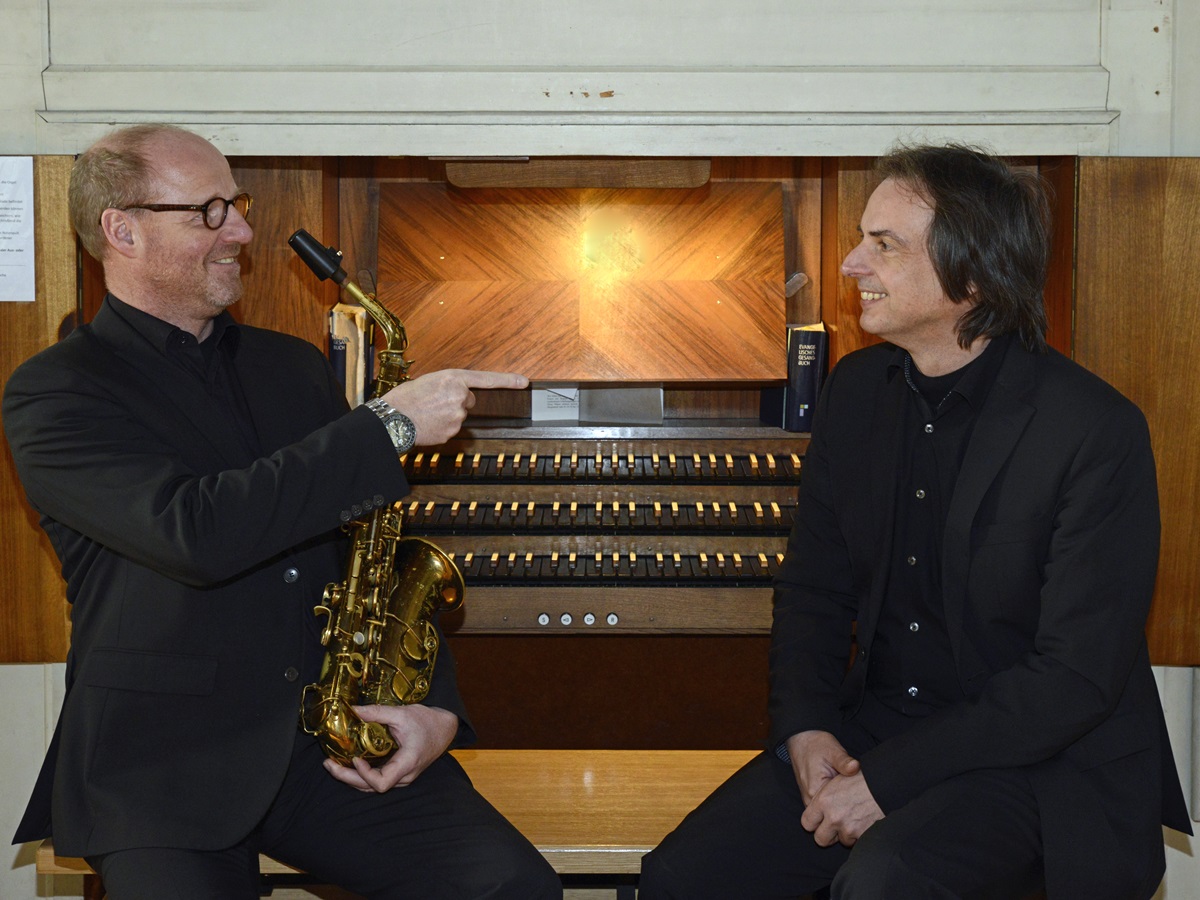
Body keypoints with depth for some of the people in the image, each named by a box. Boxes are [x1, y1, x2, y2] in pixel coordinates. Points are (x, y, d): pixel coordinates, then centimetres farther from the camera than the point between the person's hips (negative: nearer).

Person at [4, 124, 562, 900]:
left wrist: (434, 704, -1)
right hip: (160, 762, -3)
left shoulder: (294, 365, 15)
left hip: (340, 740, 4)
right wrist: (389, 424, -19)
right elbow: (197, 531, -22)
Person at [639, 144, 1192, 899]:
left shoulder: (1097, 432, -17)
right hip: (874, 720, 6)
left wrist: (889, 777, -21)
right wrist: (805, 728, -8)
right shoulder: (857, 388, 5)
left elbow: (1079, 676, -19)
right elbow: (812, 588, 11)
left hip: (1040, 757, -5)